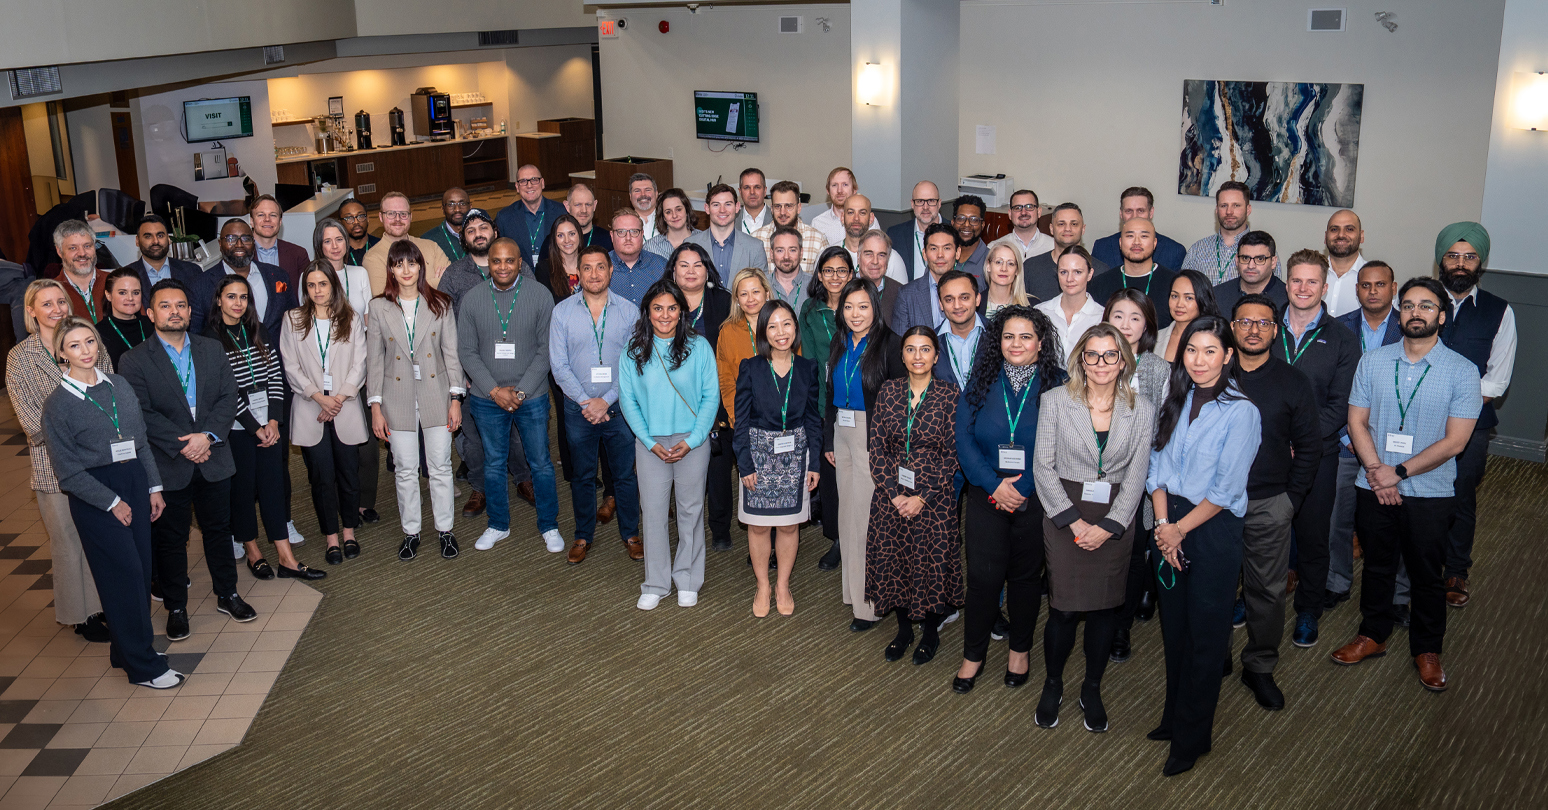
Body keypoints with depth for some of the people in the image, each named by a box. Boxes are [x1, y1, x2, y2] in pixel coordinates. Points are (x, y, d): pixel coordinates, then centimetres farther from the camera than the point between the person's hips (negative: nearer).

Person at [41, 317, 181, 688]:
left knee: (141, 567, 7)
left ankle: (128, 648, 25)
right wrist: (112, 503, -10)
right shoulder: (57, 404, -7)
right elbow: (69, 471, -8)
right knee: (125, 572, -5)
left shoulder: (119, 385, 8)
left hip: (135, 482, 5)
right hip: (94, 494, -5)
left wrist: (154, 486, 8)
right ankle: (143, 665, 4)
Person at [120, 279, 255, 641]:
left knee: (219, 529, 15)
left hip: (214, 459, 3)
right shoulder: (134, 360, -6)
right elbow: (143, 416, -12)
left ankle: (227, 595, 31)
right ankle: (176, 608, 23)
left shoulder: (212, 349, 5)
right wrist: (182, 445, -18)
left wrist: (207, 435, -15)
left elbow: (228, 398, -1)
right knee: (170, 539, 9)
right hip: (168, 466, -3)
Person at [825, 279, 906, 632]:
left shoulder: (890, 344, -11)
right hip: (842, 435, 7)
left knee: (871, 516, -4)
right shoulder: (839, 345, 9)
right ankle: (854, 590, 26)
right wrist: (828, 440, 13)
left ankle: (870, 603, 5)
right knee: (847, 513, 13)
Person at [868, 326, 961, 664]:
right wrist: (894, 494, -9)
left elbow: (952, 453, -8)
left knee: (931, 562, 5)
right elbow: (876, 446, 0)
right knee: (891, 560, 9)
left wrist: (923, 498, -14)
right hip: (891, 495, 3)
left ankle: (930, 632, 28)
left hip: (934, 497, -3)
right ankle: (903, 628, 32)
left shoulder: (950, 393, -6)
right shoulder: (889, 390, 2)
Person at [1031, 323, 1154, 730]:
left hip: (1115, 520, 2)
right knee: (1064, 608, -2)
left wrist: (1108, 526, -8)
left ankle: (1092, 690, 26)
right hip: (1064, 517, -2)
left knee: (1105, 608, 6)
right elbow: (1043, 467, -4)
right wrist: (1074, 521, -9)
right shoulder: (1056, 401, -3)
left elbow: (1136, 475, 1)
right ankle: (1052, 685, 21)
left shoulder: (1141, 410, 1)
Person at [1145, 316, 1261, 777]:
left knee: (1204, 636, 5)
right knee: (1172, 627, 15)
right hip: (1169, 525, 5)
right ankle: (1174, 716, 32)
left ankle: (1192, 738, 19)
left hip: (1213, 530, -5)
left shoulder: (1240, 412, -12)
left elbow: (1225, 489, -14)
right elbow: (1157, 465, 5)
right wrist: (1162, 523, -6)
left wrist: (1180, 529, -10)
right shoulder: (1175, 402, 5)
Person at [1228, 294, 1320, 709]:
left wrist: (1292, 499, -1)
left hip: (1270, 504, 0)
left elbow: (1309, 446, 6)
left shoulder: (1293, 382, 3)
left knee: (1267, 589, 7)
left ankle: (1260, 668, 23)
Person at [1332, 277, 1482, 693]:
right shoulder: (1372, 361, 1)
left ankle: (1427, 650, 27)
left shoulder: (1462, 370, -8)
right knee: (1377, 566, 15)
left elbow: (1455, 441, -11)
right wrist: (1376, 471, -13)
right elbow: (1357, 421, 1)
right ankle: (1372, 635, 33)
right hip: (1374, 487, 2)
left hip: (1431, 492, -2)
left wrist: (1398, 472, -15)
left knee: (1427, 576, 10)